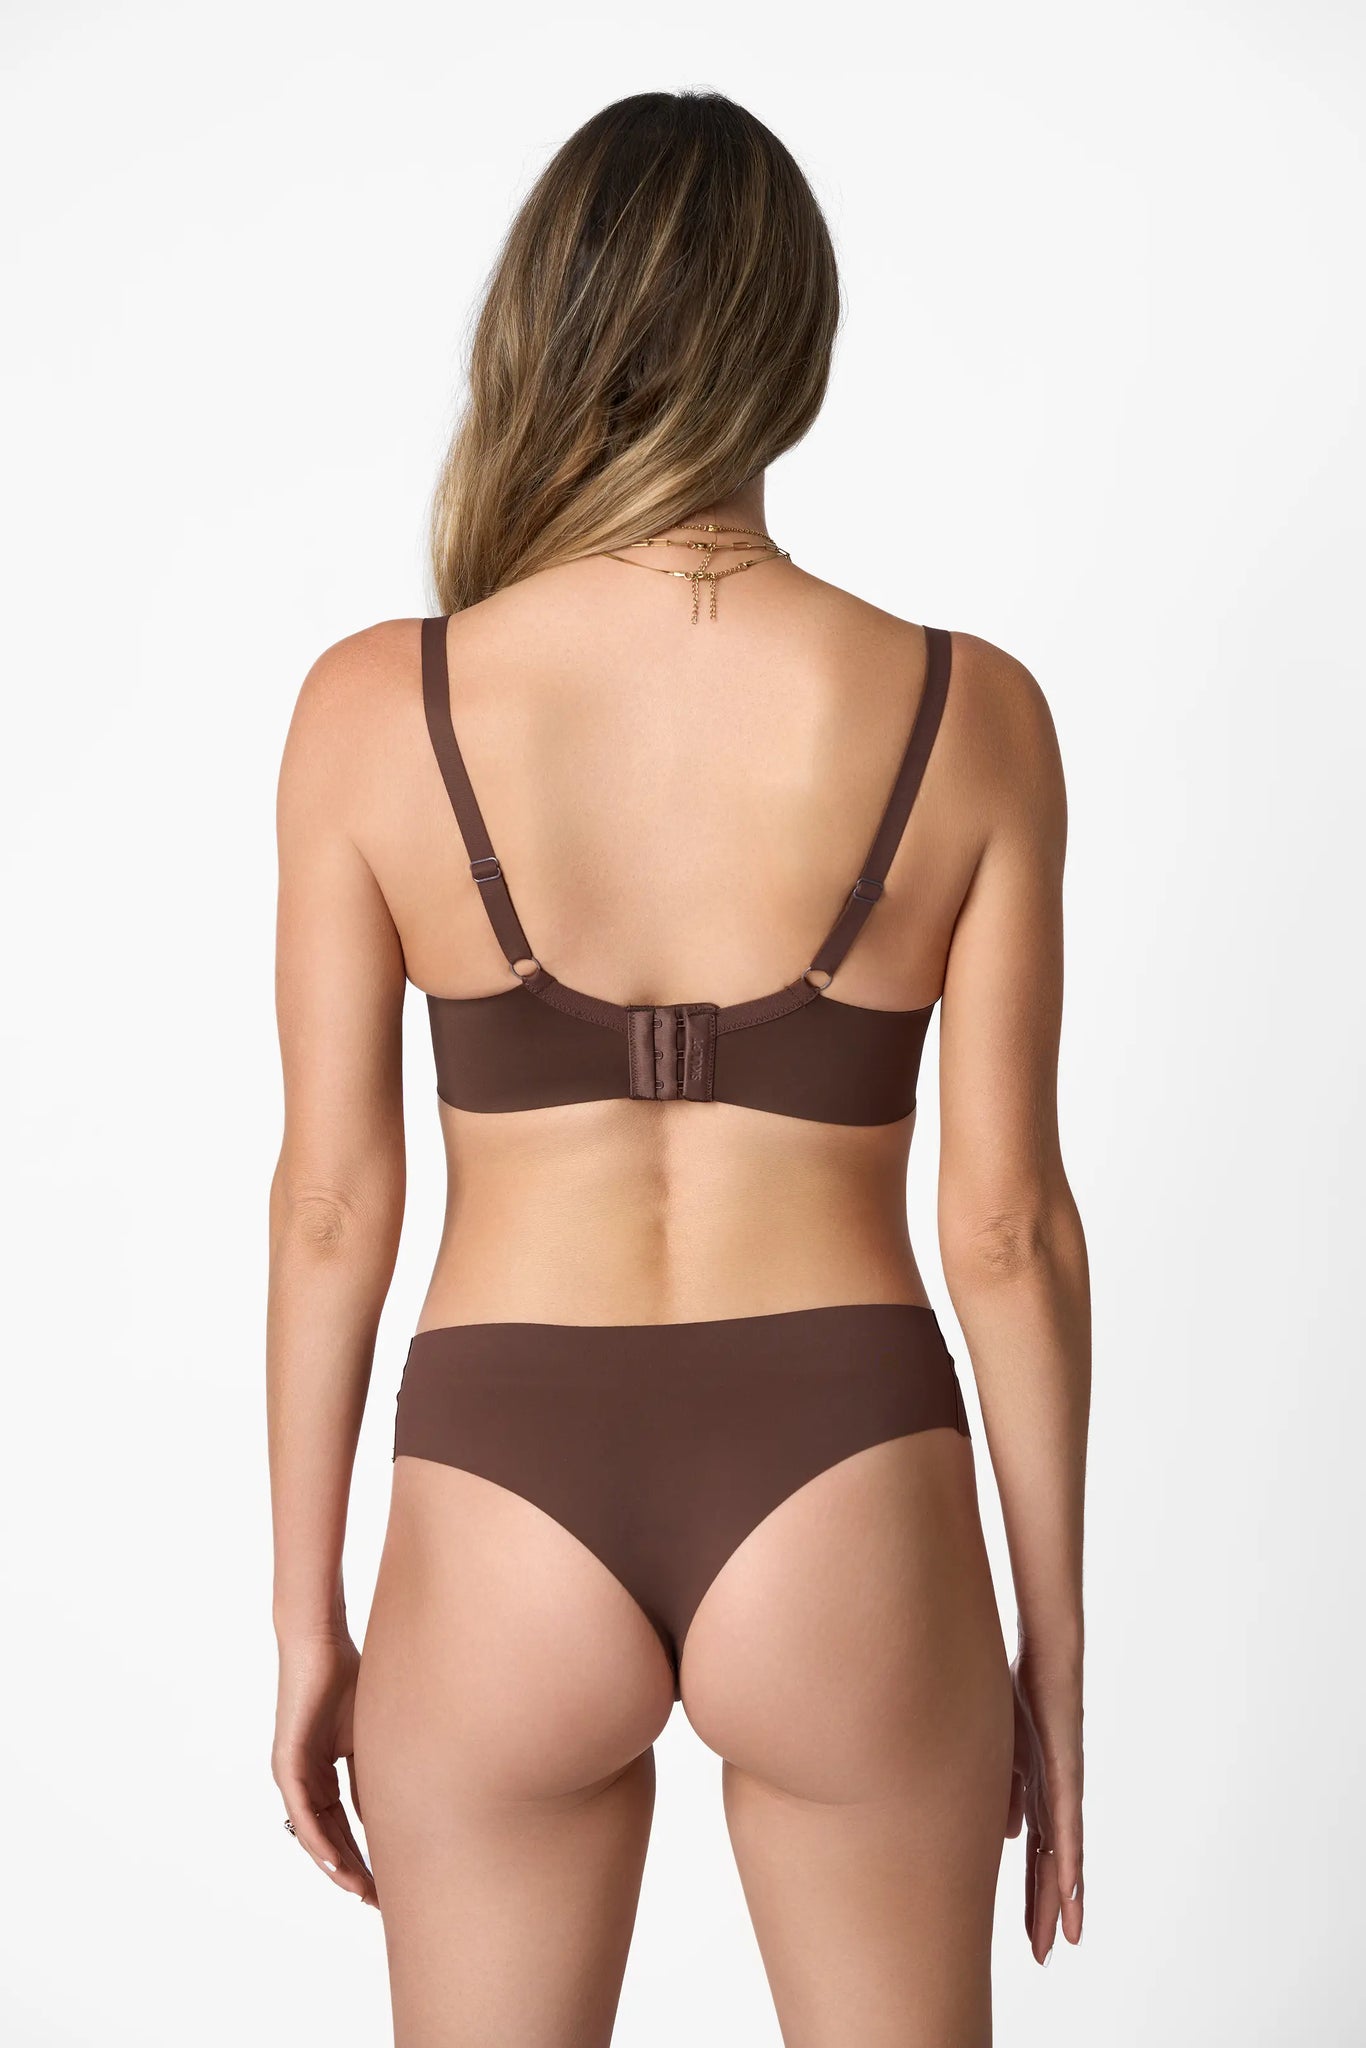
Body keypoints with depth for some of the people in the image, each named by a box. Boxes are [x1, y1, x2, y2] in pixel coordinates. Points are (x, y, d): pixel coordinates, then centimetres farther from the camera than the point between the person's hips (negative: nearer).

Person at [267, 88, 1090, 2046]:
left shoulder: (375, 707, -7)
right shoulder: (968, 714, -7)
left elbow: (334, 1200, -3)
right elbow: (1007, 1223, -5)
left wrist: (307, 1616, 9)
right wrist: (1055, 1640, 7)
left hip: (502, 1515, 0)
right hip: (847, 1512, 0)